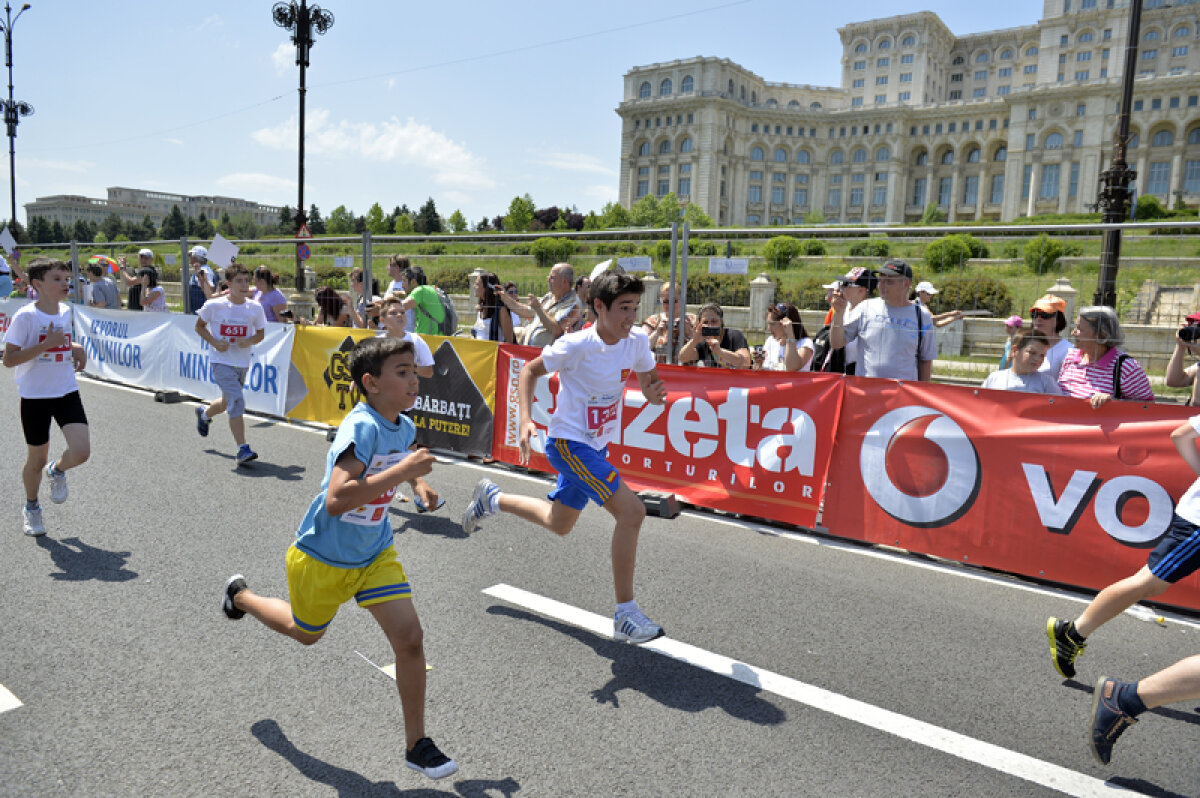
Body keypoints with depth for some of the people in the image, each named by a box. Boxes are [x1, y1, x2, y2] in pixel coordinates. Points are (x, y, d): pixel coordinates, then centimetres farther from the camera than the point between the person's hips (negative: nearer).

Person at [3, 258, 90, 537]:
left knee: (81, 452, -12)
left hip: (67, 392, 4)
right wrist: (47, 344, -24)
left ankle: (57, 471, 24)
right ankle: (31, 507, 35)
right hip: (35, 396, -4)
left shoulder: (65, 311, 4)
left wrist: (75, 348, 5)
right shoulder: (25, 316, -14)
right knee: (37, 459, 9)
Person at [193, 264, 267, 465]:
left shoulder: (255, 308, -3)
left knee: (227, 402, 22)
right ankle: (243, 449, -15)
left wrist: (249, 341, -14)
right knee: (237, 402, -19)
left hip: (242, 363, 4)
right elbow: (199, 326, 5)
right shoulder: (214, 305, -9)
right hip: (221, 362, -4)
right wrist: (214, 342, -11)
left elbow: (261, 334, 8)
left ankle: (204, 414, 56)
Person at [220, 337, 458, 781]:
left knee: (409, 637, -7)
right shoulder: (362, 426, -30)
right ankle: (241, 595, 52)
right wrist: (400, 472, -42)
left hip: (374, 554, 5)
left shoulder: (404, 428, -5)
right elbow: (336, 501, -41)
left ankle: (417, 746, 9)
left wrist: (415, 475, 8)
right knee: (306, 633, 22)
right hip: (322, 556, -5)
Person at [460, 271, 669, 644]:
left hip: (597, 446, 8)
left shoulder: (637, 341, -6)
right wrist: (525, 419, -20)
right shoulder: (576, 345, -21)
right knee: (631, 511, -21)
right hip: (567, 442, -7)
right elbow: (530, 370, -8)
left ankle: (492, 498, 47)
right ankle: (625, 616, -9)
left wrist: (654, 394, -17)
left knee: (559, 524, 22)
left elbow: (647, 383, 7)